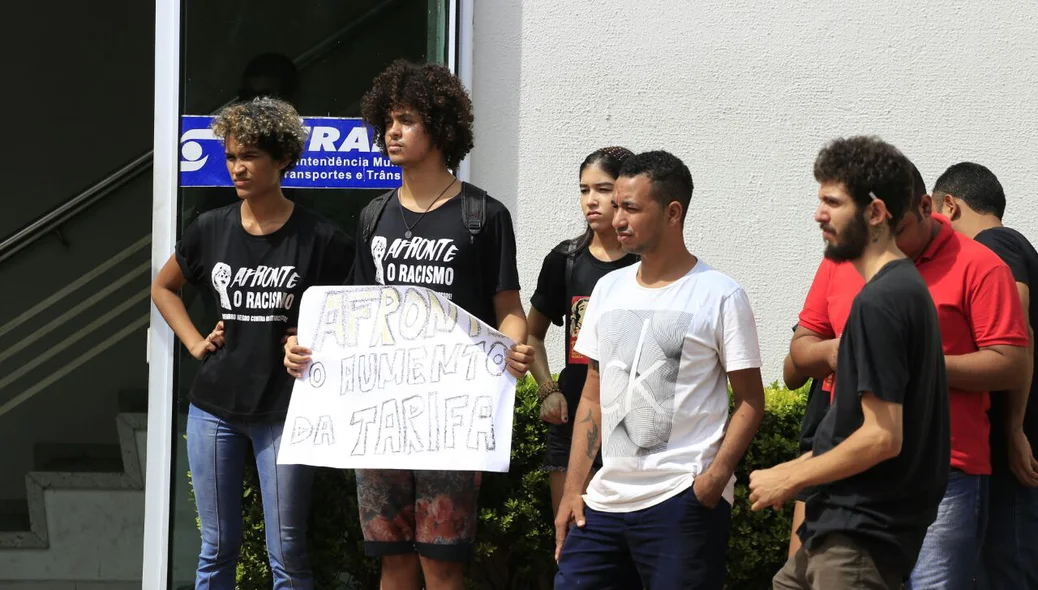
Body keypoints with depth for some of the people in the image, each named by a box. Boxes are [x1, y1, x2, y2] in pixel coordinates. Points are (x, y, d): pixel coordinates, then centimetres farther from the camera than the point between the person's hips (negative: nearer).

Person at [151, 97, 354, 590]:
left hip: (283, 410, -3)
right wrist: (195, 342, 8)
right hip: (215, 406, 3)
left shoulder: (319, 239, -6)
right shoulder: (211, 229, 5)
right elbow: (163, 288, 21)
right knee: (217, 547, 9)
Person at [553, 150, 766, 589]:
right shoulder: (609, 289, 13)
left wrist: (714, 478, -17)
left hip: (683, 503, -5)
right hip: (606, 499, 5)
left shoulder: (719, 296, -4)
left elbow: (750, 403, -3)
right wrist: (572, 490, 11)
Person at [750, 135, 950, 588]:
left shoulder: (879, 303, -18)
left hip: (861, 539, -9)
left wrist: (790, 479, -12)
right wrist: (795, 470, 15)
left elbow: (882, 437, -22)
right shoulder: (904, 287, 12)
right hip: (848, 522, 9)